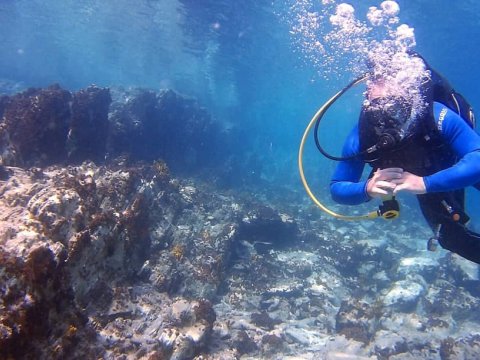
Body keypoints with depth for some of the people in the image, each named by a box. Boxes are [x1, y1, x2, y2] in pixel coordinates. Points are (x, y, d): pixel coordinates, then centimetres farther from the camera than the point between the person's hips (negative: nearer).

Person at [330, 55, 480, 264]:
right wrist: (367, 189, -53)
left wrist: (425, 183, -60)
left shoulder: (439, 117, -44)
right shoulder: (362, 135, -36)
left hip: (458, 168, -2)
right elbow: (337, 189, -32)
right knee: (452, 239, 13)